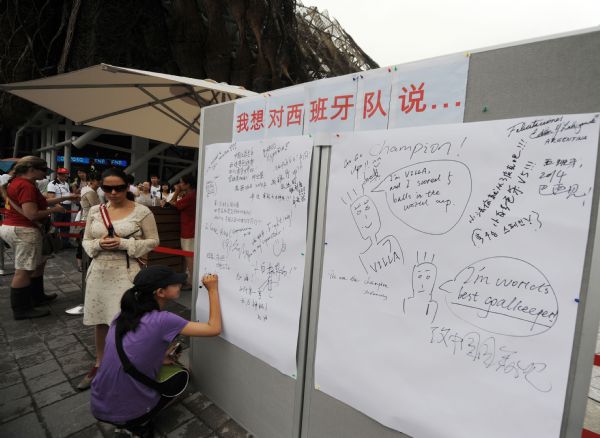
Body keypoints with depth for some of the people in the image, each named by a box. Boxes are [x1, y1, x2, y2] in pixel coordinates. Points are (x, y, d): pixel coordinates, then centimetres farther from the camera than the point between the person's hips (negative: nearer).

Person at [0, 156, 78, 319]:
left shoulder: (17, 182, 14)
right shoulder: (26, 185, -19)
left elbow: (41, 202, 17)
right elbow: (32, 214, -25)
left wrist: (66, 198, 16)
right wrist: (54, 210, -11)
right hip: (23, 231, -11)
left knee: (38, 263, 20)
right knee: (23, 270, -4)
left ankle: (37, 297, 30)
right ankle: (21, 309, 5)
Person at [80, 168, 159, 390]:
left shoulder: (142, 211, -8)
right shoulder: (95, 211, 6)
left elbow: (153, 241, -6)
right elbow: (86, 241, 11)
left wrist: (124, 244, -18)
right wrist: (99, 244, -12)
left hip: (126, 272, -4)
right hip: (99, 271, 5)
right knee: (100, 320, 16)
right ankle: (99, 365, 36)